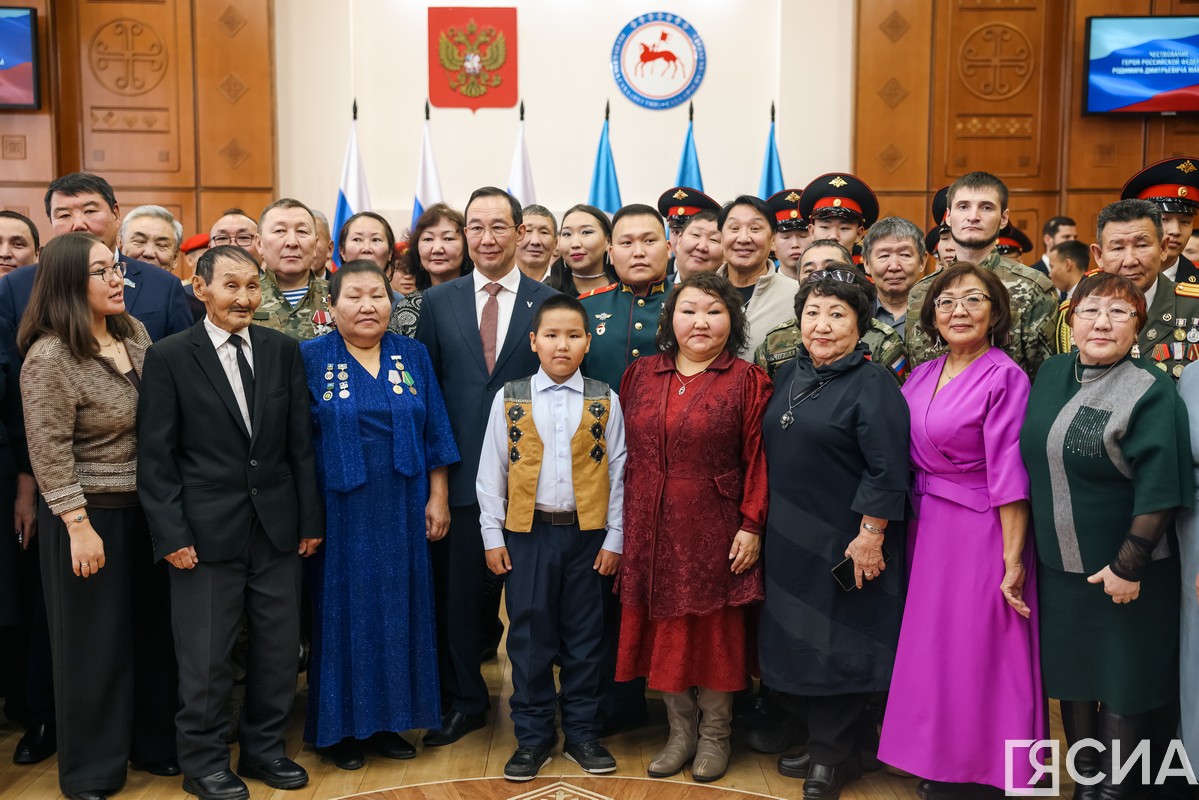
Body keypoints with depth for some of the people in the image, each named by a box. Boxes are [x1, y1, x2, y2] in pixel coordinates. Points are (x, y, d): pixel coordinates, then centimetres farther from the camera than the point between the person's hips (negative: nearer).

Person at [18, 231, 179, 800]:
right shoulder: (49, 357, -17)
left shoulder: (134, 332, 4)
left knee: (151, 632, 16)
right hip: (90, 516, -6)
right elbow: (50, 454, -16)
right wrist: (79, 527, -17)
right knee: (95, 645, 8)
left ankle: (151, 744, 35)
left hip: (144, 509, 7)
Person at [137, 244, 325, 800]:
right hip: (207, 530, -3)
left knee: (279, 648, 12)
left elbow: (301, 440, 7)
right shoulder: (168, 357, -4)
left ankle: (264, 749, 31)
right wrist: (171, 535, -9)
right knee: (206, 655, 7)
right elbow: (155, 457, -5)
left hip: (277, 526, 3)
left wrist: (311, 518, 5)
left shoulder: (283, 350, 5)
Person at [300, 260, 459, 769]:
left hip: (402, 509, 3)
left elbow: (435, 433, 5)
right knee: (342, 609, 6)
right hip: (340, 510, -2)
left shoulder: (414, 356, 4)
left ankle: (388, 720, 25)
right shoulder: (309, 359, -3)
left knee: (399, 609, 9)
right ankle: (339, 725, 22)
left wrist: (438, 497, 0)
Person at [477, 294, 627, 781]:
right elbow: (491, 470, 2)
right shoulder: (509, 399, 0)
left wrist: (614, 537, -1)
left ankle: (581, 733, 24)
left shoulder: (605, 401, 1)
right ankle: (532, 736, 20)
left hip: (587, 533, 0)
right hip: (527, 533, 0)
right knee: (529, 636, 6)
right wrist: (493, 536, -1)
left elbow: (617, 471, 2)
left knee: (584, 636, 10)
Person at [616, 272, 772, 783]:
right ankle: (680, 730, 28)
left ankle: (714, 732, 26)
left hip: (714, 527, -3)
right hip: (651, 528, 4)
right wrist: (623, 525, 4)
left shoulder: (746, 380, -3)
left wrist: (751, 526, -12)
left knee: (713, 628, 7)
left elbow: (757, 460, -6)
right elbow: (628, 452, 7)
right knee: (662, 626, 11)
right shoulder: (641, 375, 7)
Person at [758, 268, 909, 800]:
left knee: (836, 647, 5)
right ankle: (821, 738, 33)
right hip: (789, 538, 7)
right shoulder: (789, 377, 9)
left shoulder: (872, 385, -12)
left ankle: (832, 756, 24)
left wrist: (870, 536, -20)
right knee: (794, 641, 14)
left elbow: (886, 472, -17)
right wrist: (762, 526, 15)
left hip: (843, 543, -7)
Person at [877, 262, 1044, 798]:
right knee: (930, 648, 14)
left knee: (975, 653, 2)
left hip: (981, 531, -7)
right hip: (926, 529, 7)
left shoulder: (1004, 378, -12)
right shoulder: (921, 377, 8)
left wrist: (1013, 558, -17)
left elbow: (1009, 474, -16)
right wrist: (911, 527, 7)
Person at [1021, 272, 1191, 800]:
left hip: (1123, 571, -5)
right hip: (1058, 564, 6)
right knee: (1071, 674, 17)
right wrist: (1024, 548, 12)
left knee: (1123, 681, 9)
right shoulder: (1051, 374, 2)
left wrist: (1128, 566, -19)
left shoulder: (1149, 392, -15)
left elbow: (1158, 489, -18)